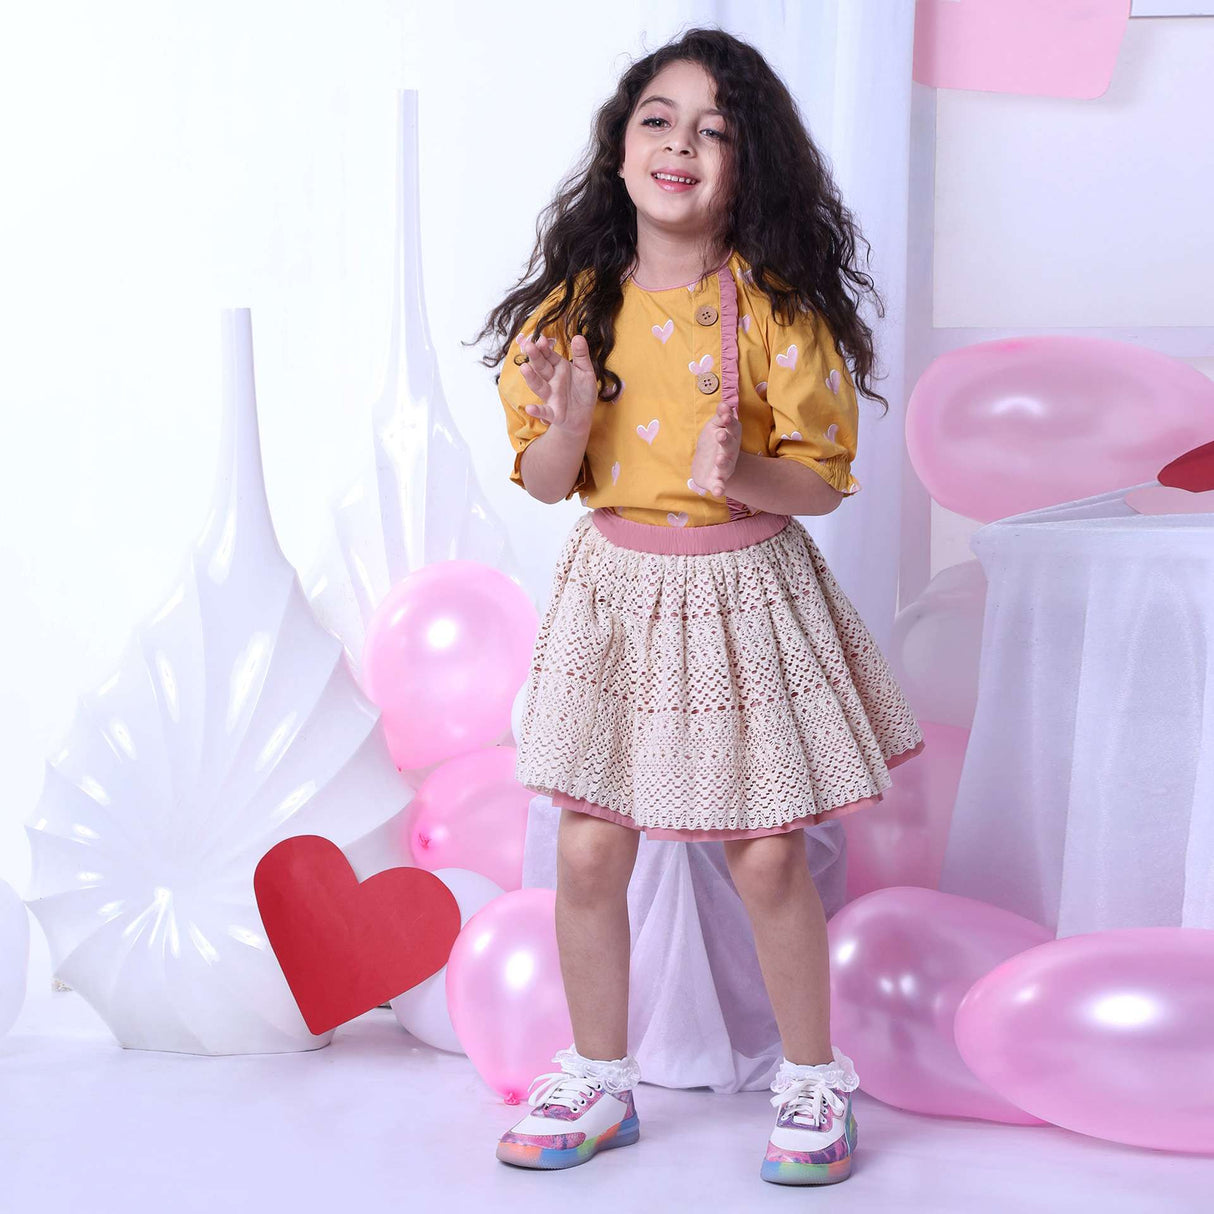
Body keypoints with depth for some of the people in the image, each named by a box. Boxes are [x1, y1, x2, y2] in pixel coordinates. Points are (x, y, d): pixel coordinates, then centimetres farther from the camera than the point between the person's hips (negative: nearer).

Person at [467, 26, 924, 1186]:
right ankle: (598, 1081, 24)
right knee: (589, 852, 4)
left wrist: (743, 475, -27)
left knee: (766, 860, 3)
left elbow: (825, 477, -7)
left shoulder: (776, 307, -10)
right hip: (613, 590, 3)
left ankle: (813, 1079, 25)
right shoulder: (576, 302, -2)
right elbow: (545, 481, 2)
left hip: (743, 591, -2)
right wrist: (570, 422, -20)